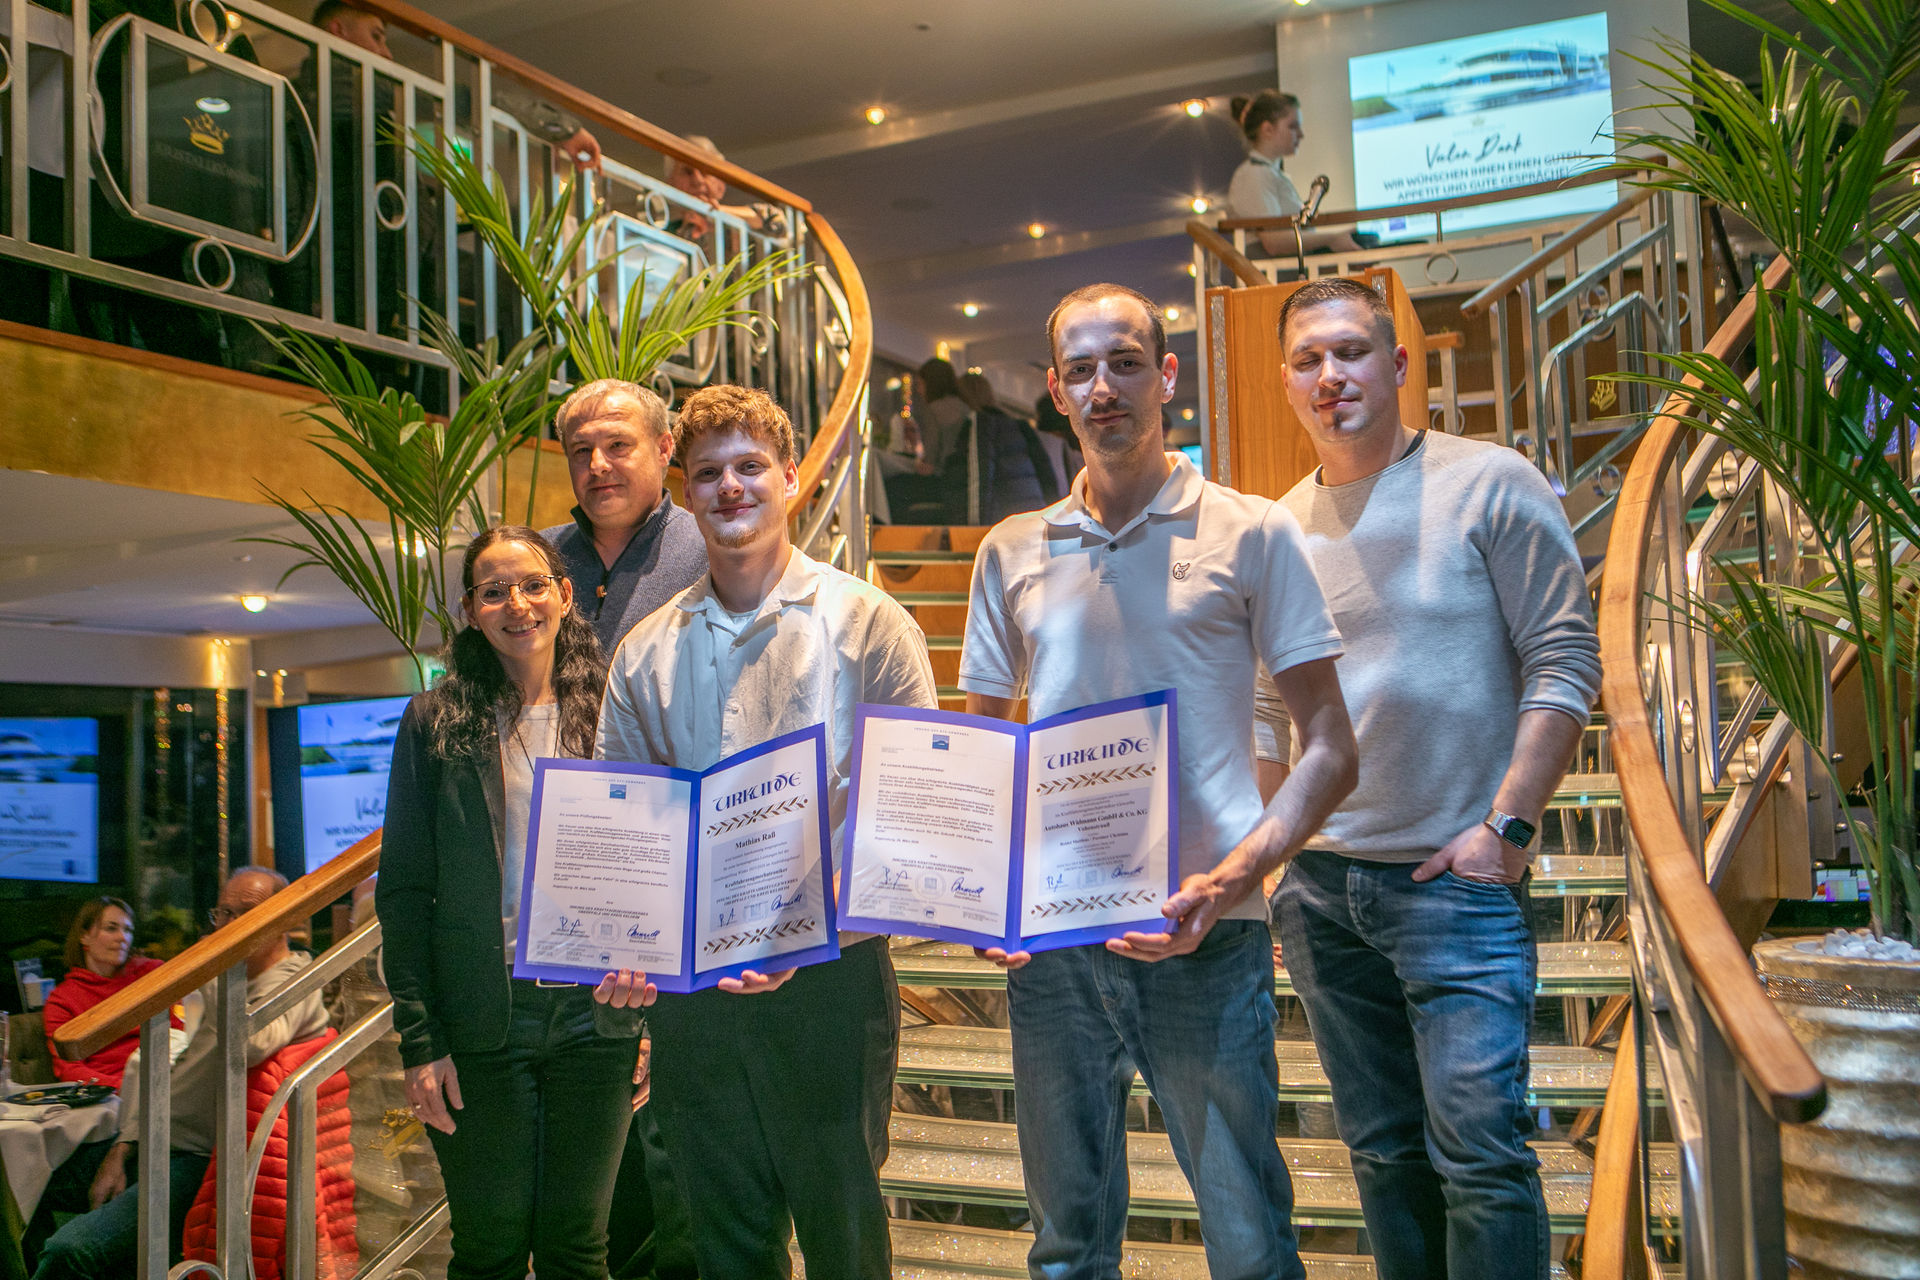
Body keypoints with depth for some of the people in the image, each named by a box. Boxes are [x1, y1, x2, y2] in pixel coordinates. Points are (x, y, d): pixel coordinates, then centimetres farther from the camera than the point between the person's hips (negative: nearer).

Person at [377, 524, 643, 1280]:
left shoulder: (608, 712, 4)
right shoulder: (434, 723, 0)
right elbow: (402, 890, 0)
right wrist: (418, 1040, -6)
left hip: (596, 1016, 1)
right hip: (483, 1021, -1)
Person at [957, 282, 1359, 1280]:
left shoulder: (1250, 534, 1)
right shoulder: (1012, 553, 11)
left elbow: (1329, 751, -1)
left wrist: (1230, 878, -16)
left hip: (1202, 936, -3)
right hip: (1047, 935, 3)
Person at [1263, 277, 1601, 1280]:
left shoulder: (1491, 484, -4)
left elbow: (1565, 662, -7)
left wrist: (1507, 826, -14)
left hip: (1457, 876, -4)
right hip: (1320, 885, 5)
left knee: (1481, 1154, -6)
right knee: (1383, 1152, 14)